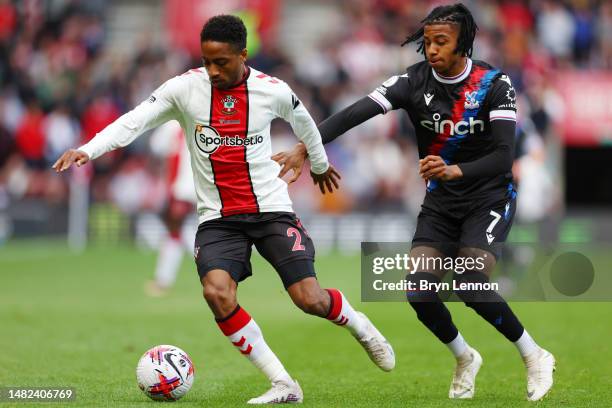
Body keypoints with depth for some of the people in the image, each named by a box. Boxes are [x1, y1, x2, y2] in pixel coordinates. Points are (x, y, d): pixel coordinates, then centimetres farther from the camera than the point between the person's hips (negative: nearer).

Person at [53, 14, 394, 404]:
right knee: (217, 292, -25)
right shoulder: (185, 88, -7)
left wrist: (320, 164, 35)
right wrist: (87, 150, -30)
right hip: (217, 218, 0)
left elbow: (304, 122, 17)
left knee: (310, 299, -12)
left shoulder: (274, 91, -4)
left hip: (272, 210, 0)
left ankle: (358, 325, 25)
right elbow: (134, 121, -14)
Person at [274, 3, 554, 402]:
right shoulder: (413, 81, -10)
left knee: (472, 287, -23)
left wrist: (456, 171, -38)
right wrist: (304, 148, -34)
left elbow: (503, 157, -22)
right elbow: (353, 114, -22)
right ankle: (465, 359, 18)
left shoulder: (495, 84, -15)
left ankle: (535, 357, 0)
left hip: (489, 197, -4)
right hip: (440, 202, 4)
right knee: (420, 291, -12)